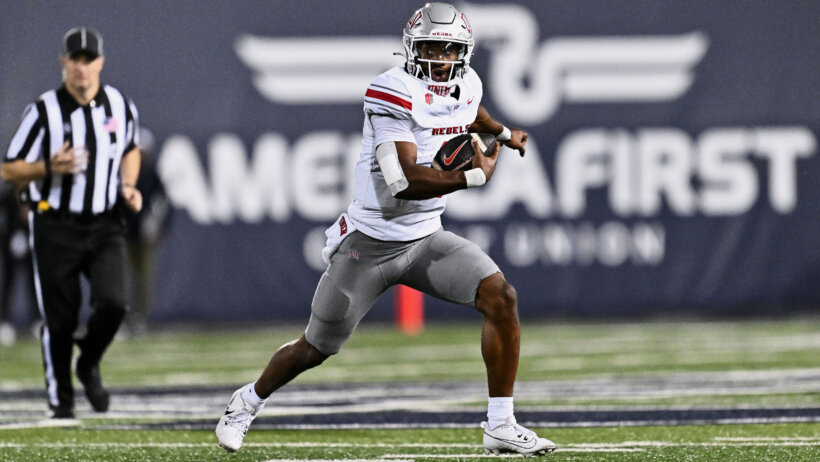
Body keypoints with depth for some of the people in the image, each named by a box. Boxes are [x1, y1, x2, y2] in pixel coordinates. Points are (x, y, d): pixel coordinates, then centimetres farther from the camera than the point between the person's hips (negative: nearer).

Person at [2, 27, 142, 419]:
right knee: (59, 319, 0)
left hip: (104, 226, 2)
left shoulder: (121, 106, 4)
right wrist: (50, 168, -23)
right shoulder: (44, 111, -8)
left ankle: (88, 365, 14)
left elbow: (131, 149, 24)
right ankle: (60, 399, 18)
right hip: (55, 228, -2)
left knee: (112, 302, -16)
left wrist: (128, 187, 5)